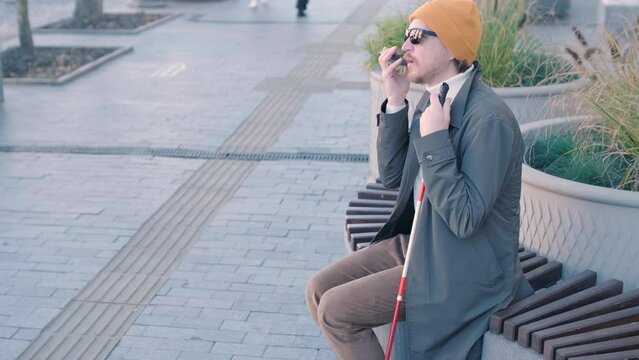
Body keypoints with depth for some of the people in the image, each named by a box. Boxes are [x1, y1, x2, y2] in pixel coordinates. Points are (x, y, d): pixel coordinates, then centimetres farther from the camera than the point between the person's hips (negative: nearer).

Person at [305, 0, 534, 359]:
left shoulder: (489, 117, -24)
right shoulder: (434, 99, 4)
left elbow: (464, 218, -27)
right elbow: (392, 175, 7)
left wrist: (434, 139, -27)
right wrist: (395, 103, -4)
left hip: (464, 272, -9)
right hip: (418, 243, 9)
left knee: (336, 311, -12)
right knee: (319, 289, 4)